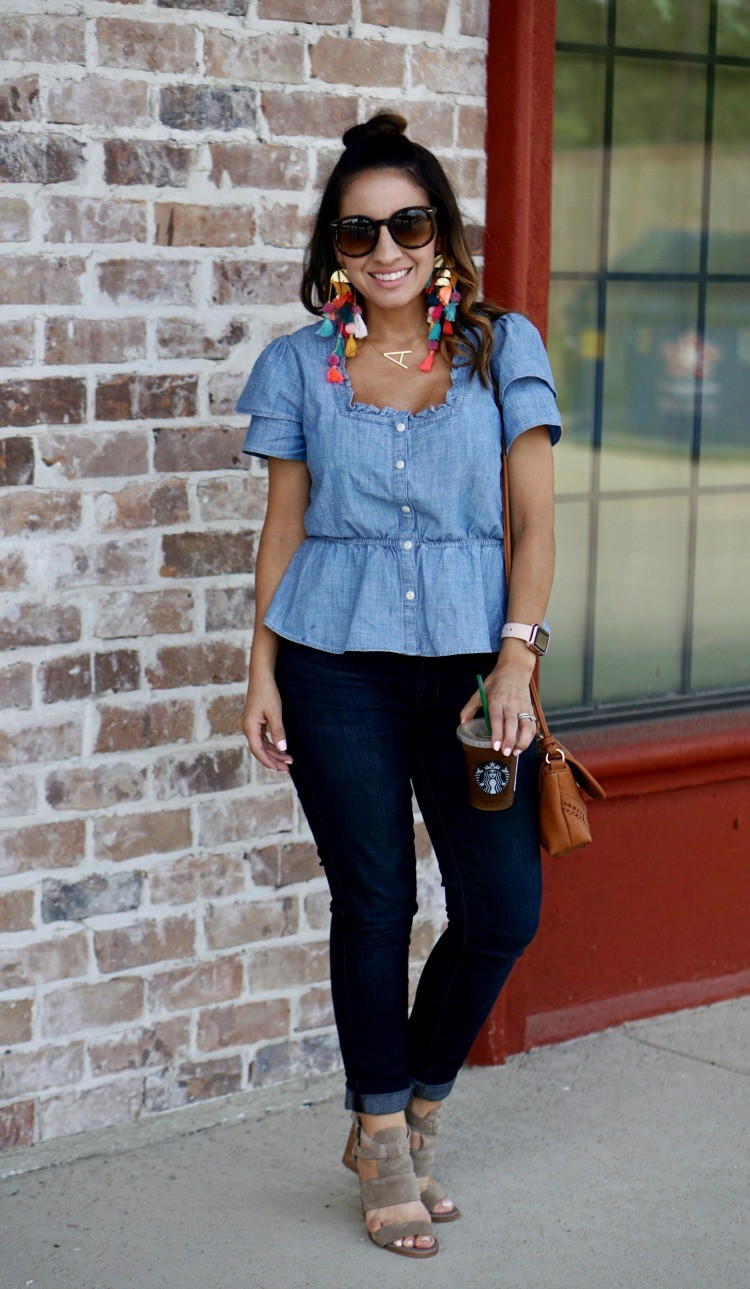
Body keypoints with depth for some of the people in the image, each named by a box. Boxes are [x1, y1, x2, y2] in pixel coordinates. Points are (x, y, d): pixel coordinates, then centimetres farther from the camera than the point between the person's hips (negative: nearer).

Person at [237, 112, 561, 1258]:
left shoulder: (503, 349, 4)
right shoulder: (299, 366, 5)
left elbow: (534, 521, 1)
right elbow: (284, 528, 8)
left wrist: (515, 658, -10)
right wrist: (262, 671, 2)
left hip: (471, 659, 1)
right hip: (338, 667, 0)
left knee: (504, 910, -3)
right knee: (373, 906, 3)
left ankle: (409, 1116, 21)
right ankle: (386, 1145, 21)